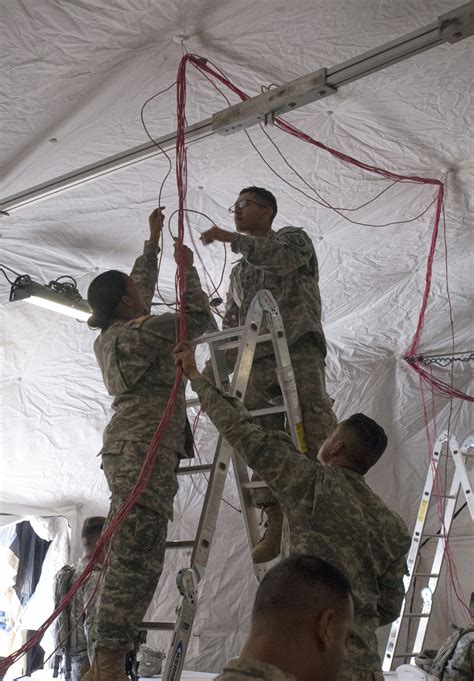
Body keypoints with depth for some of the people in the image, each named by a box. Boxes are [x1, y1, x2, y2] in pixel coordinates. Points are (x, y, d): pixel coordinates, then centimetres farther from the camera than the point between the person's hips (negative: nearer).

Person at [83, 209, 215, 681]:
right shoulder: (135, 333, -6)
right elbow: (199, 319, -4)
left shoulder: (110, 335, 21)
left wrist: (153, 242, 43)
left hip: (130, 448, 10)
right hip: (143, 450, -10)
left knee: (131, 559, 6)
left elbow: (141, 288, 35)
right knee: (135, 558, -15)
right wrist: (187, 268, 8)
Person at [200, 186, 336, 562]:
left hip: (298, 348, -5)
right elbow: (231, 324, 27)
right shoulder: (239, 271, 32)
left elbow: (280, 257, -9)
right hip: (256, 359, 5)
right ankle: (274, 525, -7)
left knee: (316, 426, -20)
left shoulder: (294, 238, 16)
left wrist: (231, 238, -10)